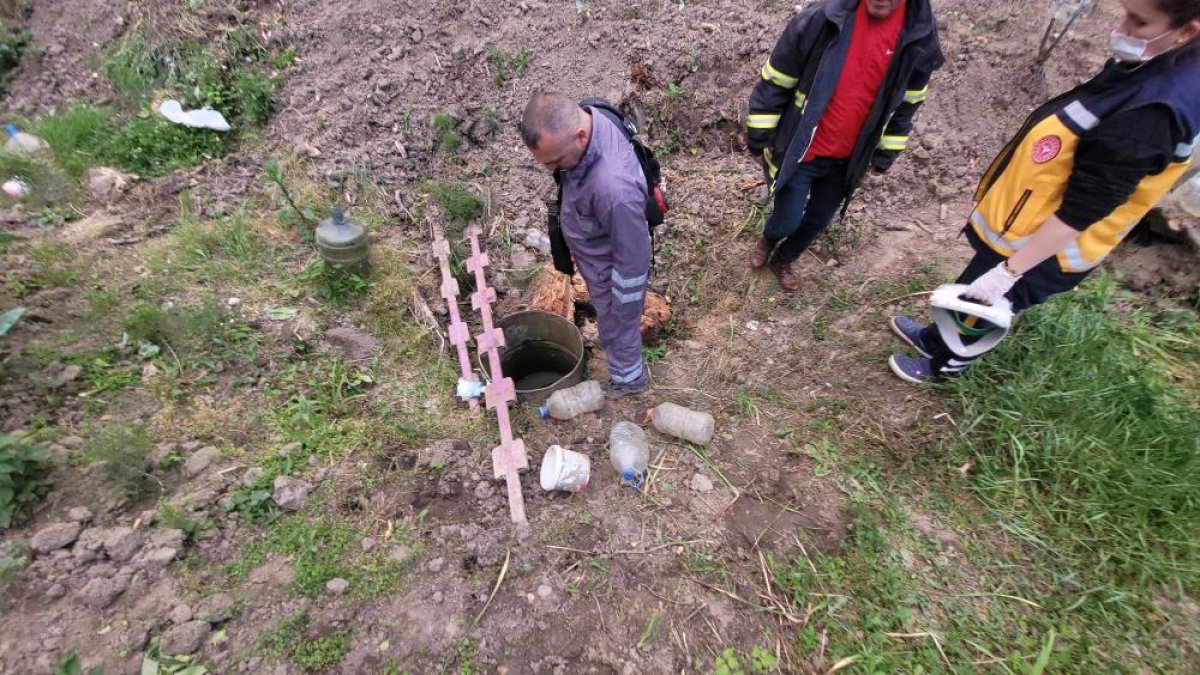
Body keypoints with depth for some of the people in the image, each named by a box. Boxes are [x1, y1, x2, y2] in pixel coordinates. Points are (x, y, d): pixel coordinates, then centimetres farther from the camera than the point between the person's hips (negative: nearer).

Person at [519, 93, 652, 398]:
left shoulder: (613, 187, -45)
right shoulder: (583, 118, -18)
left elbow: (632, 258, -31)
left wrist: (621, 306, -16)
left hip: (608, 269, -8)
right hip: (592, 253, 8)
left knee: (617, 327, 20)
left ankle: (627, 379, 51)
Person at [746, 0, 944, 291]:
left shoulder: (920, 37, -9)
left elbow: (907, 103, 6)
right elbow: (774, 85, -10)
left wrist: (885, 154, 11)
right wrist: (758, 140, -5)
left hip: (848, 159, 4)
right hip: (798, 151, -3)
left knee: (819, 220, 15)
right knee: (788, 220, 0)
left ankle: (783, 260, 44)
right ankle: (768, 239, 39)